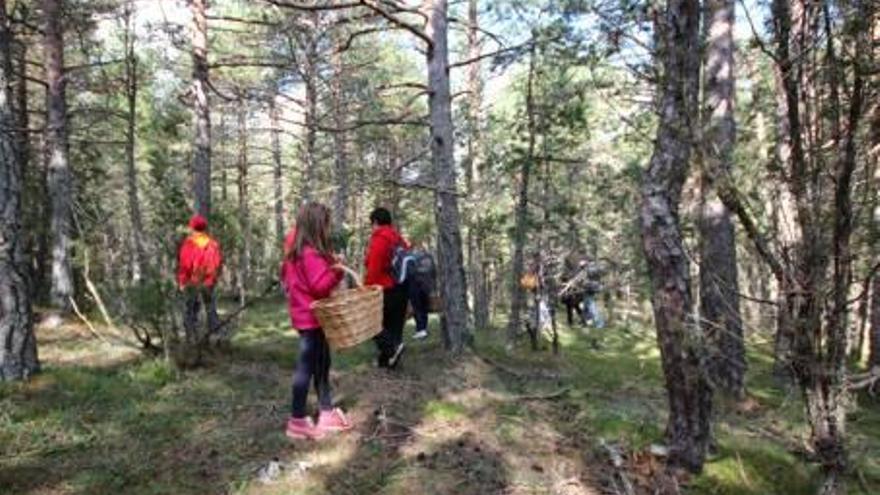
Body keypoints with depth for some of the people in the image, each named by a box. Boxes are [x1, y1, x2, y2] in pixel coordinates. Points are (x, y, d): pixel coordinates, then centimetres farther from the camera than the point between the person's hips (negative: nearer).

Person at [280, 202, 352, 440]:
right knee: (307, 366, -3)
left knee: (322, 364, 15)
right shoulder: (312, 254, -20)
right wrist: (336, 271, -17)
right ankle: (298, 420, 6)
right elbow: (320, 285, -25)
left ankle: (326, 412, 24)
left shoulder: (297, 252, 12)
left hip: (309, 316, 10)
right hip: (312, 317, -10)